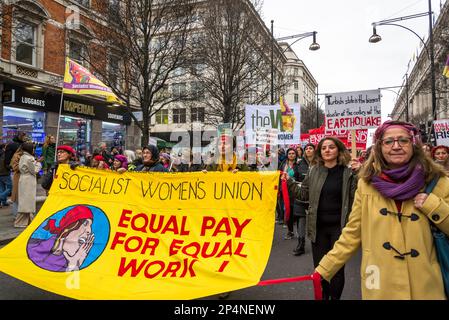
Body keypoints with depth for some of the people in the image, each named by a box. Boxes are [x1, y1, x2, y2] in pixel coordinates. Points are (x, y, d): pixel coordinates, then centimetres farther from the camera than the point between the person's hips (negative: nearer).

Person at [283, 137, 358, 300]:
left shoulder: (348, 173, -5)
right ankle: (323, 296, 35)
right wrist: (289, 182, -2)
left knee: (337, 267, 9)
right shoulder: (314, 171, 3)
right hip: (318, 226, 3)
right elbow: (304, 194, 9)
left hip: (339, 227, -3)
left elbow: (355, 200, -8)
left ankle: (335, 296, 31)